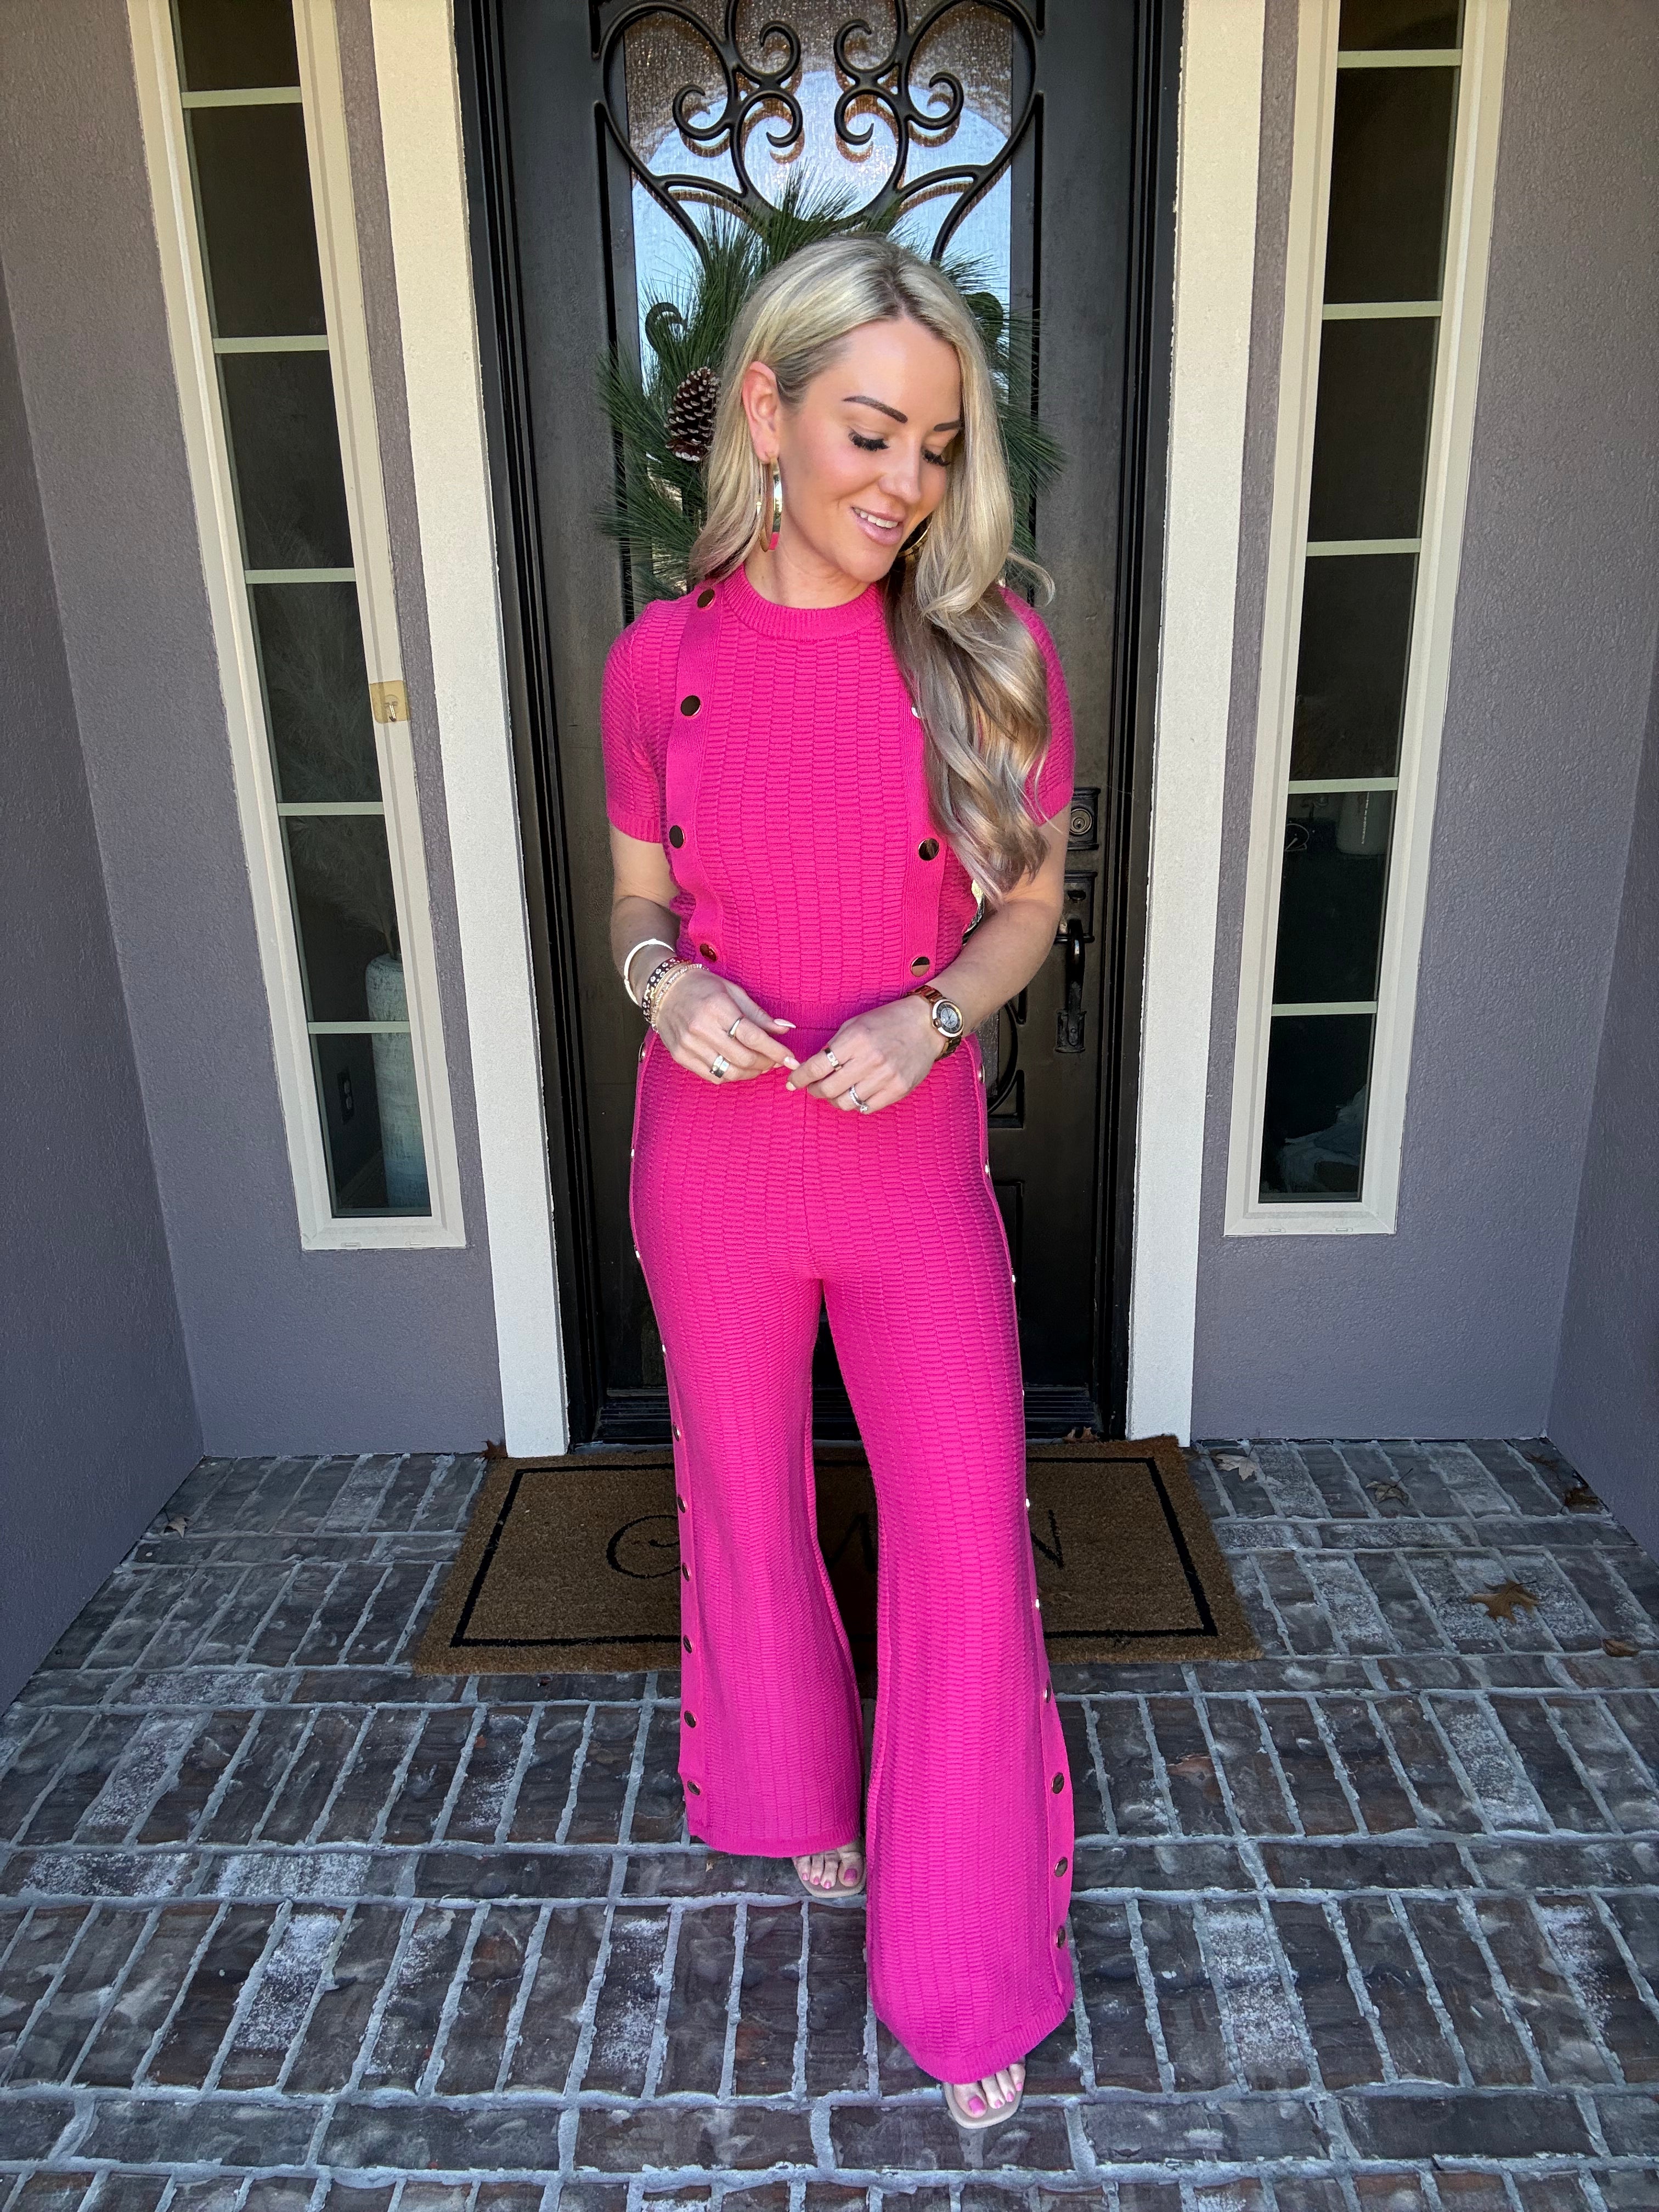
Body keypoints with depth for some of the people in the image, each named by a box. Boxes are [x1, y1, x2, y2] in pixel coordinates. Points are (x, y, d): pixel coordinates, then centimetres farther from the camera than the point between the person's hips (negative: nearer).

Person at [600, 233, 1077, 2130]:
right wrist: (666, 980, -16)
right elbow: (636, 903, 7)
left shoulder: (991, 650, -7)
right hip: (711, 1168, 2)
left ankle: (969, 1985, 28)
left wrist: (932, 1014, -17)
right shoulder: (662, 662, -4)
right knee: (745, 1506, 19)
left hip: (916, 1172, -1)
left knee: (970, 1556, 2)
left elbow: (1030, 901, 2)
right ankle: (800, 1797, 50)